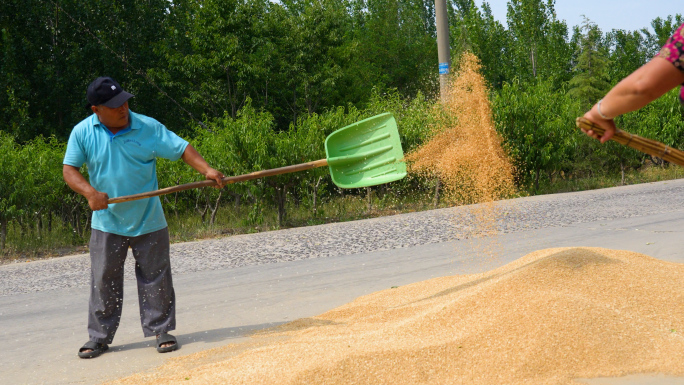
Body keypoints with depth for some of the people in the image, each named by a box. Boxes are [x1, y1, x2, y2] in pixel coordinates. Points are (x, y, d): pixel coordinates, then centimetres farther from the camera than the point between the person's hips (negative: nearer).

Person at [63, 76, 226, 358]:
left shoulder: (148, 128, -10)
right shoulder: (82, 133, -7)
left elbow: (182, 149, -8)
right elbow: (69, 170, -8)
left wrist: (206, 169, -24)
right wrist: (90, 192, -26)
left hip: (149, 221, 0)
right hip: (107, 222, 0)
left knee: (155, 278, 6)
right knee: (103, 281, 5)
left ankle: (162, 330, 19)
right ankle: (99, 336, 16)